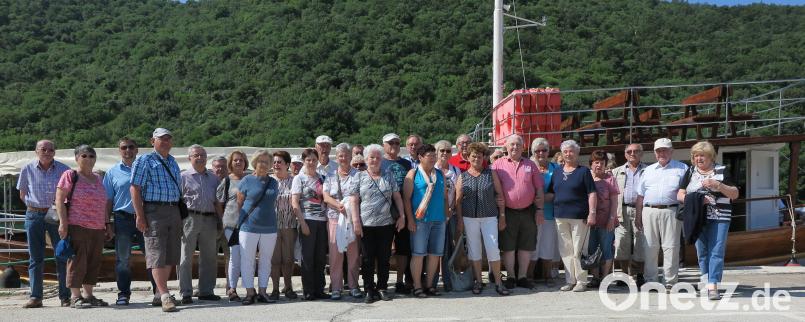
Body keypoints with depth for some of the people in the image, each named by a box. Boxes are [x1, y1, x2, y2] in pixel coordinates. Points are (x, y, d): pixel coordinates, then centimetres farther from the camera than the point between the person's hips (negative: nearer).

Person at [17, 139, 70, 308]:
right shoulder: (27, 170, 4)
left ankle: (65, 296, 4)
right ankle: (35, 297, 9)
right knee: (35, 258, 4)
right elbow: (22, 195, 11)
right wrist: (37, 206, 0)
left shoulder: (64, 170, 2)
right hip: (34, 216, 1)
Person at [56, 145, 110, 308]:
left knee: (94, 263, 6)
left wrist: (107, 224, 18)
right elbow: (59, 200, -6)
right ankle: (75, 297, 0)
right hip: (77, 227, -6)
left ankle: (88, 295, 13)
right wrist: (63, 223, -14)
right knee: (77, 261, -5)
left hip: (98, 229, 6)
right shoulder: (70, 176, 0)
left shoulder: (97, 179, 19)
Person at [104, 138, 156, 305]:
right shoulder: (113, 172, 8)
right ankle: (123, 294, 12)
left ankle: (158, 290, 8)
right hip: (123, 219, 0)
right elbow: (108, 200, 8)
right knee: (122, 259, 3)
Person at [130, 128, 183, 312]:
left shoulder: (173, 162, 19)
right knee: (157, 255, -10)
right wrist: (140, 216, -16)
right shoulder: (144, 161, -2)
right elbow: (135, 189, -8)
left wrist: (181, 215, 16)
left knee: (170, 256, 8)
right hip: (154, 210, -7)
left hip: (174, 211, 7)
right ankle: (165, 296, -14)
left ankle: (159, 294, 17)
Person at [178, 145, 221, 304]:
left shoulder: (213, 178, 16)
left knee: (209, 257, 8)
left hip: (210, 220, 5)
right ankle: (186, 293, 1)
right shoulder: (183, 177, 3)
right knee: (186, 257, -3)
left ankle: (206, 291, 18)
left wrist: (219, 222, 12)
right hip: (190, 218, -4)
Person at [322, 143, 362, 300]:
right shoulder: (330, 176, 13)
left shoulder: (357, 174, 8)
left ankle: (353, 286, 11)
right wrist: (339, 205, -15)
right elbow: (326, 197, 3)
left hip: (353, 218, -1)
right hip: (335, 218, 1)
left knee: (354, 253, 1)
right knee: (335, 253, -3)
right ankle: (336, 288, 3)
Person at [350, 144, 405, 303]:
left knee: (384, 258, 7)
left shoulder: (389, 175, 10)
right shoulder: (359, 176, 5)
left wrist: (401, 216, 2)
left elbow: (397, 197, 11)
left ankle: (382, 288, 17)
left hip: (386, 224, 2)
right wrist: (356, 221, -8)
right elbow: (354, 200, 0)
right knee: (367, 259, 2)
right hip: (366, 225, -2)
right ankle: (369, 290, 9)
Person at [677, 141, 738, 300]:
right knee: (702, 252, 6)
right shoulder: (690, 173, 15)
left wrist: (718, 185, -11)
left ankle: (713, 286, -13)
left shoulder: (722, 171, 8)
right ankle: (706, 280, 18)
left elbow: (735, 194, 6)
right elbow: (680, 195, 8)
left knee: (716, 252, -10)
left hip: (719, 218, -2)